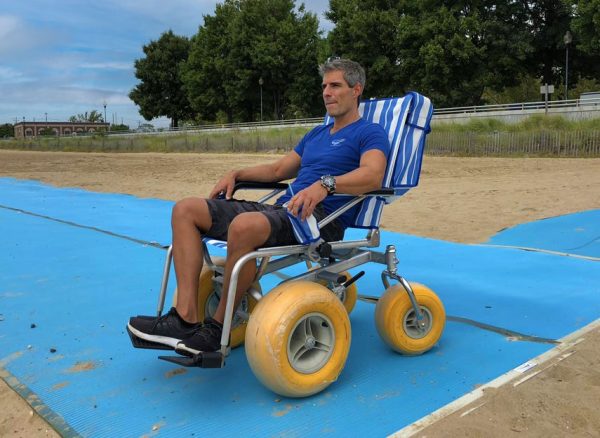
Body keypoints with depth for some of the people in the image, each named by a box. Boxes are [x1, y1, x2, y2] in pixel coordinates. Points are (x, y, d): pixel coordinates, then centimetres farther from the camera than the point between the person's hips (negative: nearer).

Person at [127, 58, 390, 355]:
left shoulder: (369, 133, 4)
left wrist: (324, 184, -34)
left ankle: (216, 329, -18)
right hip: (283, 209, 9)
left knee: (244, 225, -40)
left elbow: (373, 175, -18)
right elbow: (278, 170, 34)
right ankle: (186, 320, -17)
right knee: (185, 210, -3)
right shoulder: (316, 134, 29)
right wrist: (237, 174, 19)